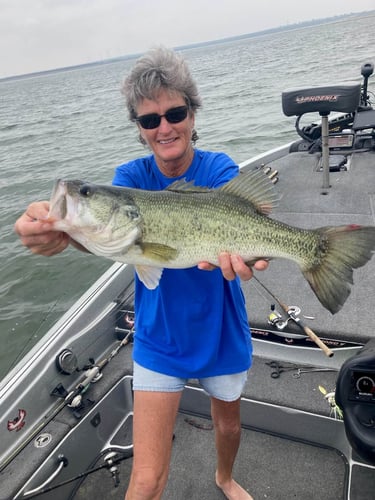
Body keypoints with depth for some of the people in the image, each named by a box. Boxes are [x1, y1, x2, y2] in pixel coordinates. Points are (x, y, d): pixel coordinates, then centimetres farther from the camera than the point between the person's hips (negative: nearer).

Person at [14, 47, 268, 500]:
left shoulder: (219, 169, -13)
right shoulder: (134, 175, -11)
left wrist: (237, 250, -57)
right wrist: (63, 227, -55)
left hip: (221, 332, 2)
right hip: (159, 339, -1)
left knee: (228, 423, 28)